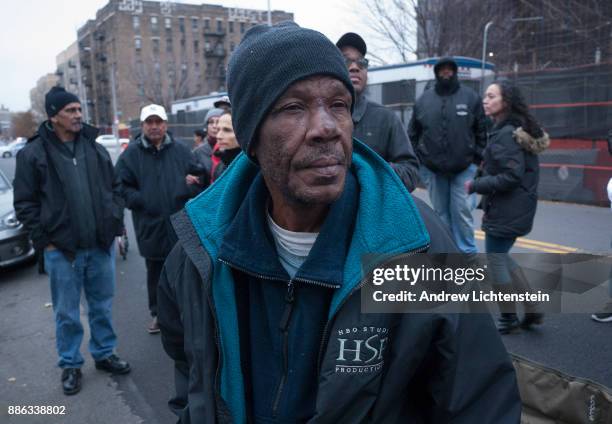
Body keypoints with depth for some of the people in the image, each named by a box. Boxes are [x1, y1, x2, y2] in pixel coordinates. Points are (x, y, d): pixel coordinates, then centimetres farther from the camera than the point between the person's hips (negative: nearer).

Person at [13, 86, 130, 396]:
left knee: (102, 306, 15)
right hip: (62, 250, -3)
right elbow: (24, 203, -3)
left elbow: (114, 190, 13)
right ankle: (70, 364, 26)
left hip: (101, 246, 3)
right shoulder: (33, 153, -4)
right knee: (67, 313, 9)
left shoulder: (96, 149, 8)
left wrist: (115, 226, 6)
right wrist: (44, 240, -7)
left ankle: (104, 353, 33)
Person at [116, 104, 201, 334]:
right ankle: (158, 313, 31)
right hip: (150, 227, 0)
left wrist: (187, 191, -14)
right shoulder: (131, 154, 2)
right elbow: (121, 186, 0)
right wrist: (141, 201, -14)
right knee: (155, 273, 14)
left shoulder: (181, 151, 4)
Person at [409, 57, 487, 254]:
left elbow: (482, 131, 4)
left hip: (464, 168, -2)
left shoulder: (470, 97, 1)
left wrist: (479, 159, -2)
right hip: (432, 169, 2)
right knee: (441, 213, 10)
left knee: (462, 211, -2)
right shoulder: (424, 99, 5)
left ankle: (467, 252, 12)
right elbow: (413, 134, 9)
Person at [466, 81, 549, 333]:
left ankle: (508, 318, 19)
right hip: (516, 209, 10)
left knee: (496, 260, 4)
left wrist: (476, 185, -16)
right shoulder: (517, 130, 12)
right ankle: (531, 310, 26)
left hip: (505, 211, -10)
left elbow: (511, 176, -24)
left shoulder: (505, 134, -18)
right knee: (502, 258, 20)